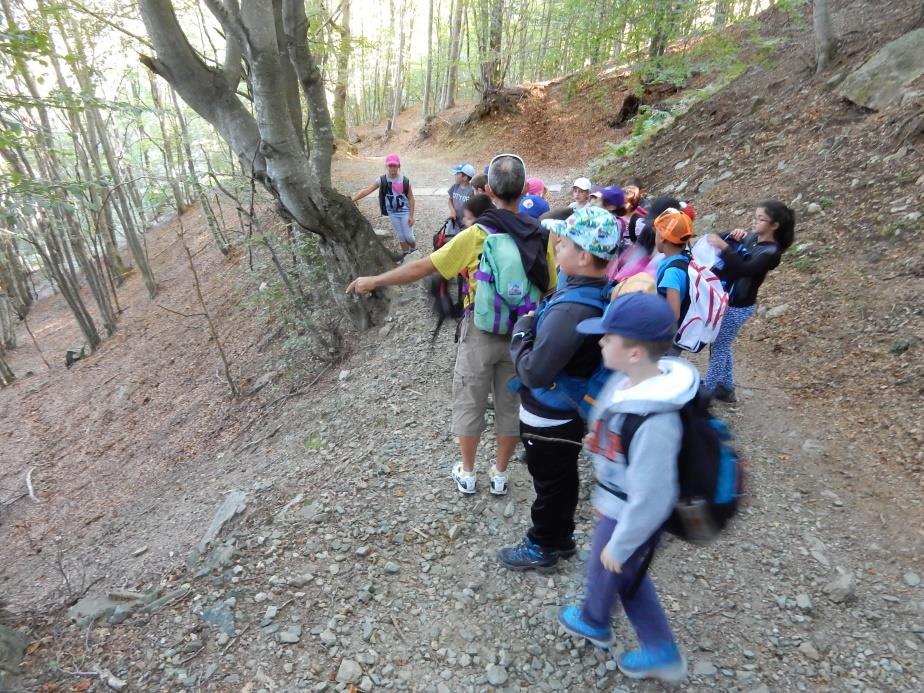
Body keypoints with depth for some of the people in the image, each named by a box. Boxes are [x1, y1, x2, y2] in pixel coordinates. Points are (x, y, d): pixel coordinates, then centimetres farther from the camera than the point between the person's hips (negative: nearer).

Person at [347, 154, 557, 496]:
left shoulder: (477, 234, -15)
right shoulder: (541, 235, -5)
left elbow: (422, 267, -13)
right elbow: (550, 288, 1)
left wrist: (374, 281, -3)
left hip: (481, 330, -3)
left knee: (469, 401, 14)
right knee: (510, 404, 16)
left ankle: (467, 473, 30)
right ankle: (499, 475, 31)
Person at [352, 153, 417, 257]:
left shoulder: (405, 181, -11)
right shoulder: (382, 180, -9)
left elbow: (411, 199, -5)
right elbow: (367, 191, -14)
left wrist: (411, 216, -8)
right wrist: (352, 200, -22)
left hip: (405, 211, -2)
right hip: (392, 213, 2)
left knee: (408, 236, 1)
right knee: (400, 235, 11)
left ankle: (414, 251, 29)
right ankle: (405, 253, 29)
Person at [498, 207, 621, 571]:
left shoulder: (571, 309, -35)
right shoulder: (602, 293, -5)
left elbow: (534, 372, -33)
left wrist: (522, 329, -19)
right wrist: (538, 321, -3)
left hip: (549, 418, -8)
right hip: (572, 409, 8)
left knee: (549, 483, 14)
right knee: (563, 477, 25)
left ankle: (542, 546, 38)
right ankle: (562, 537, 47)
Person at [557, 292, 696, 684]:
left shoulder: (655, 421, -40)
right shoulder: (627, 380, -12)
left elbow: (649, 499, -29)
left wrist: (619, 545, -15)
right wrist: (603, 494, 17)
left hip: (631, 517, -7)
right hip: (617, 505, 7)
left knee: (605, 571, 23)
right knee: (629, 577, 27)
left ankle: (593, 623, 57)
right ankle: (661, 652, 48)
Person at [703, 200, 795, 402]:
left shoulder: (771, 252, -18)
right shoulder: (750, 236, 4)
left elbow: (744, 269, -33)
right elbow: (719, 240, 9)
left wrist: (724, 247, -40)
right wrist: (733, 235, -11)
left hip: (737, 307, -8)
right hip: (722, 298, 8)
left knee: (718, 347, 4)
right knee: (722, 346, 19)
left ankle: (707, 390, 19)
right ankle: (725, 386, 34)